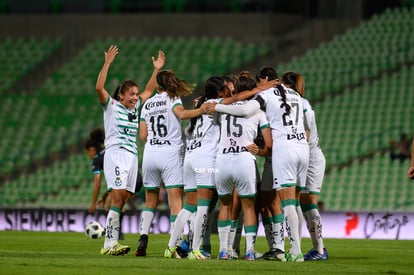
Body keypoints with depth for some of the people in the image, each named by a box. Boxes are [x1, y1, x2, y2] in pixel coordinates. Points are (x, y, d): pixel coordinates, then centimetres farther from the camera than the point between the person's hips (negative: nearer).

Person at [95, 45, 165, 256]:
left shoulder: (135, 108, 19)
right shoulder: (111, 106, 1)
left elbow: (149, 91, 32)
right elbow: (99, 88, -15)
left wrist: (156, 70, 24)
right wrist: (107, 64, -20)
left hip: (132, 156, 7)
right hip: (115, 153, -7)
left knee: (122, 201, 0)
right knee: (117, 198, -16)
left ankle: (112, 243, -3)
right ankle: (110, 243, -20)